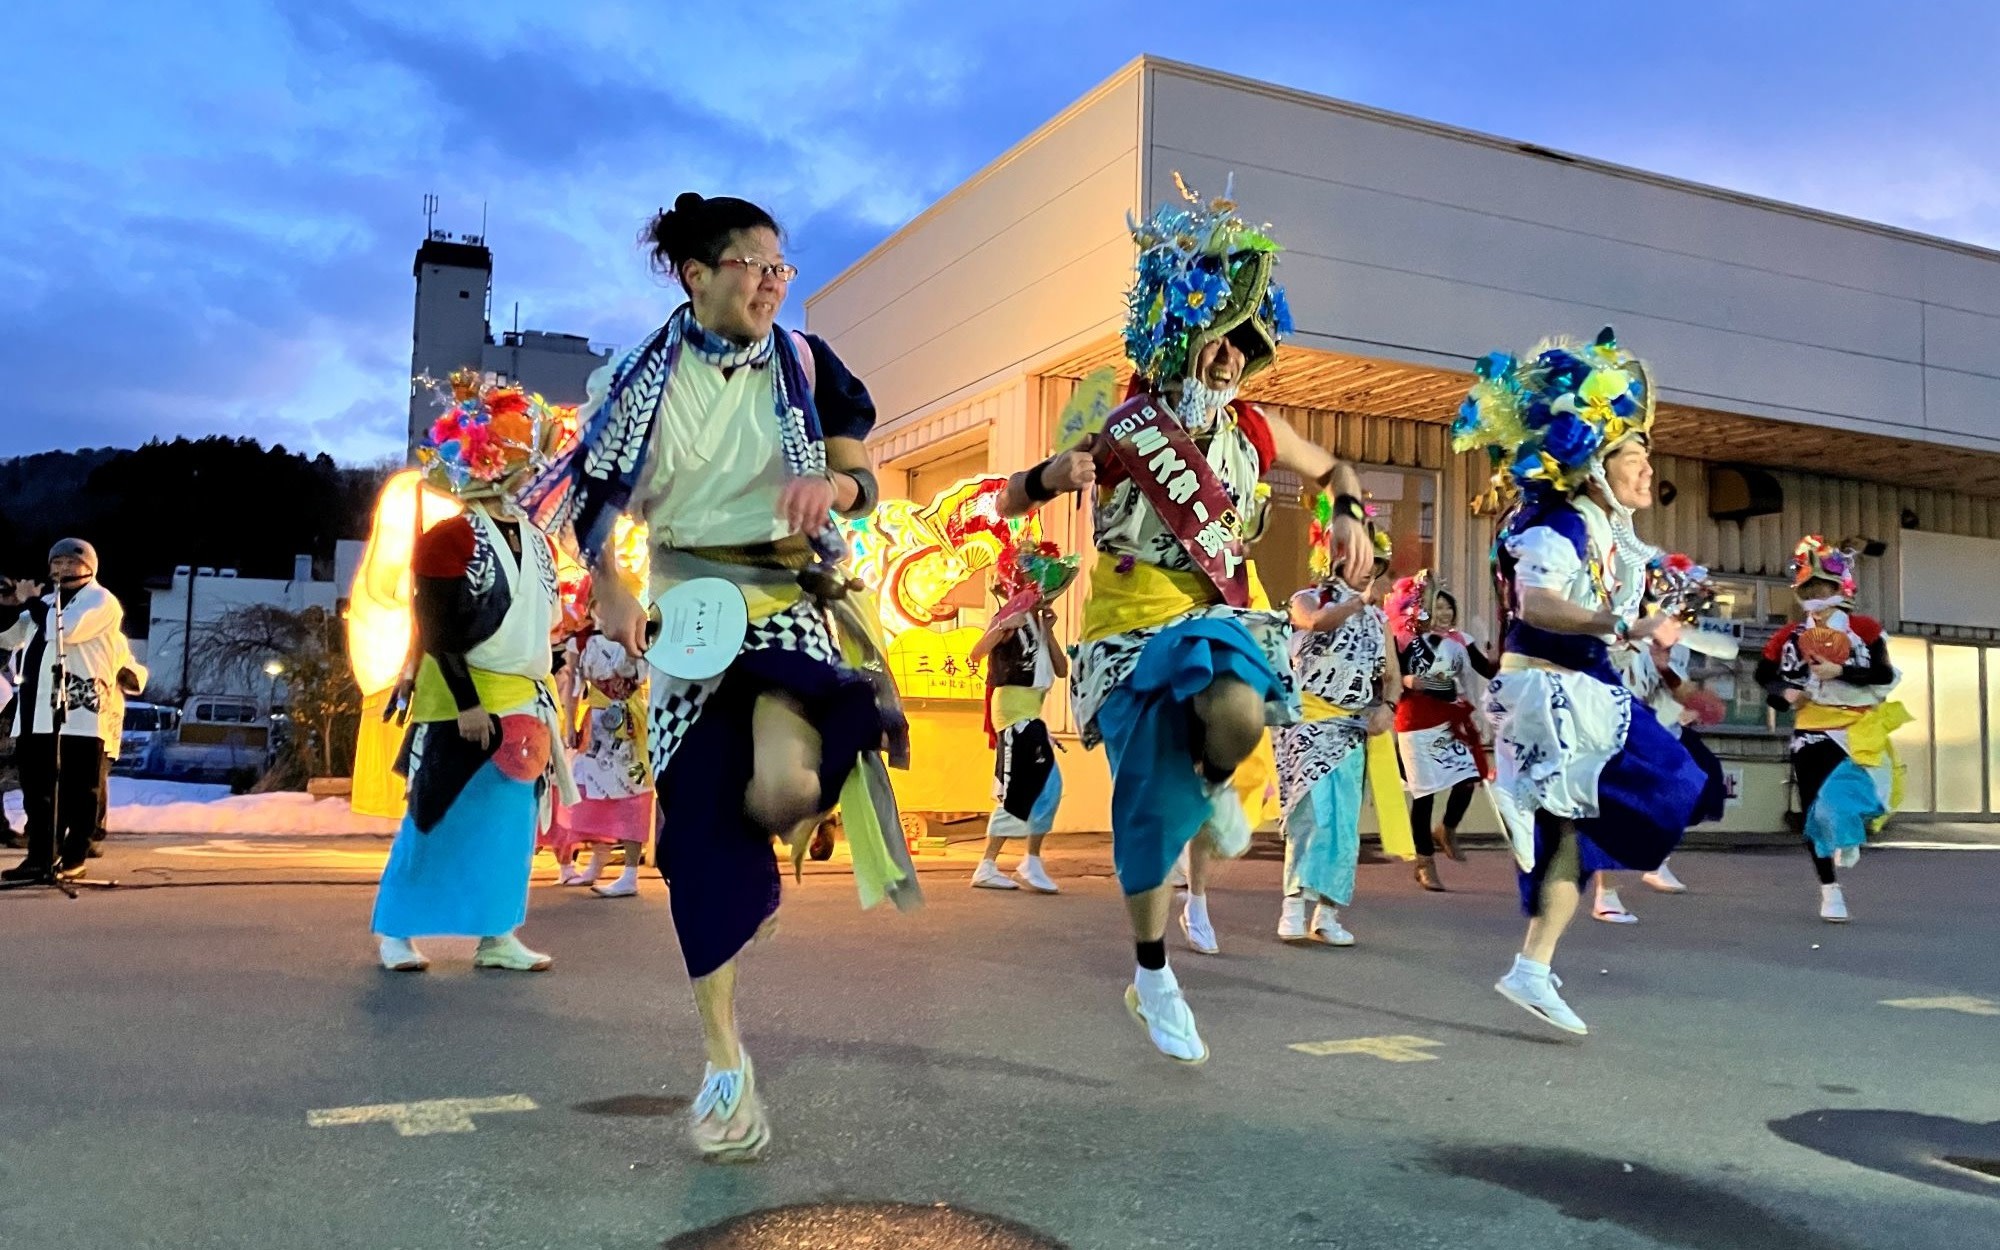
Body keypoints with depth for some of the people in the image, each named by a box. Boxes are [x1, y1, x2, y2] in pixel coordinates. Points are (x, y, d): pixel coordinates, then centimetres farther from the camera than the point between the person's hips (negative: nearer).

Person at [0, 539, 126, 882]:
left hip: (81, 712, -8)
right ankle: (38, 856, 14)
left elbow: (66, 630, -17)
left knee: (77, 790, -3)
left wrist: (31, 601, -3)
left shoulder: (100, 600, 0)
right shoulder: (47, 602, 24)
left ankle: (73, 859, 1)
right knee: (36, 789, 9)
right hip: (36, 712, 8)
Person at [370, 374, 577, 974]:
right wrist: (467, 702, -20)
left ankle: (497, 935, 15)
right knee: (439, 819, 0)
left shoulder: (536, 539, 11)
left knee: (512, 820, 7)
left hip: (527, 701, 7)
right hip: (466, 701, -7)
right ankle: (395, 930, 13)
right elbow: (436, 631, -14)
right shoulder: (452, 536, -11)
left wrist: (547, 698, 14)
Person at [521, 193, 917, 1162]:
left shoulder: (805, 363, 3)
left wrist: (833, 485, -18)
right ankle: (726, 1066, 11)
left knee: (784, 789, -30)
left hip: (789, 594, 0)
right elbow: (588, 493, 8)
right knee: (701, 827, -2)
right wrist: (609, 593, -6)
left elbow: (863, 482, 6)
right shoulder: (646, 373, 2)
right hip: (689, 601, 1)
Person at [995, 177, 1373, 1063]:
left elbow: (1333, 467, 21)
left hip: (1220, 614, 2)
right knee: (1150, 807, -2)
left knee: (1238, 711, -34)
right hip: (1135, 627, -2)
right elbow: (1010, 503, -4)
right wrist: (1051, 475, -26)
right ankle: (1153, 981, 17)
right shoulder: (1121, 437, -9)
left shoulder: (1253, 431, 1)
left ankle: (1218, 789, 6)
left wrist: (1350, 517, 1)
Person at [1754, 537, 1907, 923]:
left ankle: (1848, 839, 31)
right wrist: (1785, 692, -4)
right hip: (1813, 730, 1)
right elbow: (1764, 674, 15)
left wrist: (1840, 670, -21)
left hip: (1859, 729, -1)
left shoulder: (1864, 628, -3)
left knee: (1854, 795, -9)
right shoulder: (1790, 637, 3)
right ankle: (1830, 890, 9)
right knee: (1818, 807, -1)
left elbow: (1884, 674, -11)